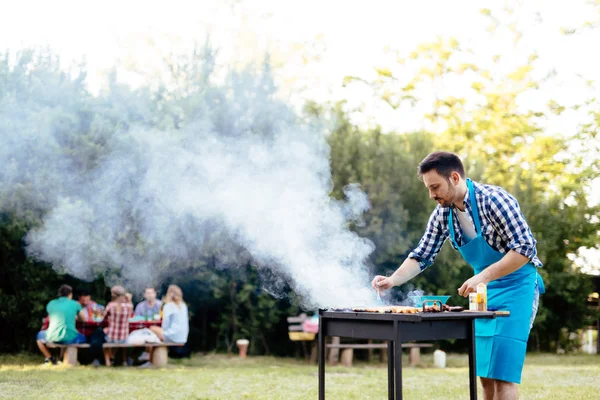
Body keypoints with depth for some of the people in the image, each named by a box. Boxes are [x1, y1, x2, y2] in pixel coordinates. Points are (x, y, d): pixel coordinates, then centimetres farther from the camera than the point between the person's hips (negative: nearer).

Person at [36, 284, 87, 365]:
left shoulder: (51, 304, 12)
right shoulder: (75, 304, 6)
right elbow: (83, 319, 17)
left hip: (52, 338, 2)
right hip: (69, 338, -1)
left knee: (40, 335, 34)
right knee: (82, 338, 31)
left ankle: (49, 358, 22)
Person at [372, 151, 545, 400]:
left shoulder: (493, 200, -21)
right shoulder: (442, 213, -1)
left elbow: (525, 248, -24)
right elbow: (422, 256, 5)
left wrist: (483, 276, -32)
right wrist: (392, 280, -11)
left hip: (516, 286, -7)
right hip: (485, 291, 7)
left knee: (501, 374, -12)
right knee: (484, 375, 8)